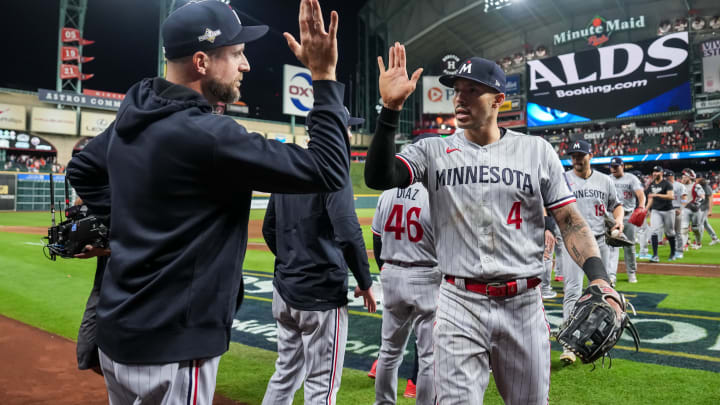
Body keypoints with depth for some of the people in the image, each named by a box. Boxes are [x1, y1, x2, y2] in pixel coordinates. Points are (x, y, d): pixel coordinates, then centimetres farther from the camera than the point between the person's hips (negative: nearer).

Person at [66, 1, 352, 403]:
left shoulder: (131, 119, 3)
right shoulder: (206, 134, -24)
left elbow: (81, 170, 22)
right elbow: (328, 171, -24)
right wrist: (325, 77, -18)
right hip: (171, 347, -9)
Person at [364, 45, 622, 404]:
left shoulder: (536, 150, 5)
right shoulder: (433, 151, 2)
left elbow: (569, 220, 3)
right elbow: (378, 178, -14)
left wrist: (598, 277, -11)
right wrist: (390, 108, -21)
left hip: (522, 305, 2)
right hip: (458, 305, -1)